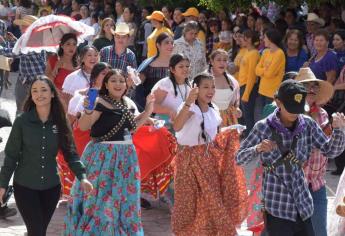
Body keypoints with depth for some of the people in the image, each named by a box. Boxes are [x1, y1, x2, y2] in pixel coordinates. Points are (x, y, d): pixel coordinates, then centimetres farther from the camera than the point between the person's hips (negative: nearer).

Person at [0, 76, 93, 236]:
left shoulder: (60, 122, -2)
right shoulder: (22, 121, -10)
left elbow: (70, 153, -1)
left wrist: (82, 177, -15)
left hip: (51, 187, 3)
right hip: (25, 186, -3)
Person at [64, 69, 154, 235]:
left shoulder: (129, 103, 9)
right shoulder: (100, 102, -13)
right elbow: (83, 127, -17)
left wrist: (148, 109, 8)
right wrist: (88, 110, -35)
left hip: (126, 156, 7)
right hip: (102, 154, -7)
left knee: (123, 198, 14)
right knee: (99, 196, -4)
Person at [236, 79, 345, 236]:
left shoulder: (308, 125, -1)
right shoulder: (263, 127, -11)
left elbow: (330, 151, 4)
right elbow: (239, 158, -8)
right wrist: (257, 149, -28)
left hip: (302, 204, 4)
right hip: (277, 206, -4)